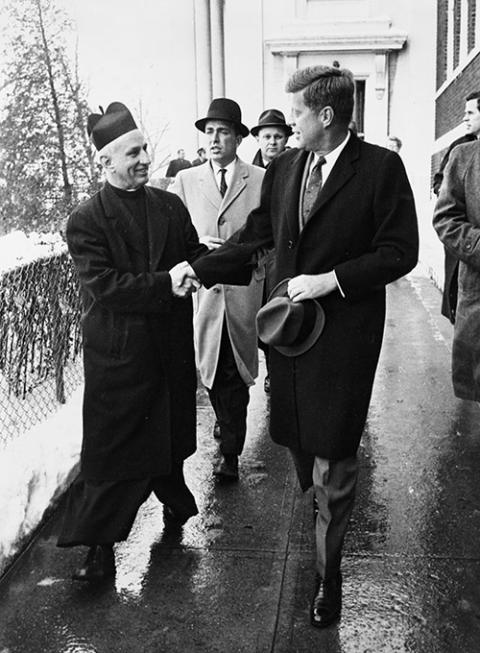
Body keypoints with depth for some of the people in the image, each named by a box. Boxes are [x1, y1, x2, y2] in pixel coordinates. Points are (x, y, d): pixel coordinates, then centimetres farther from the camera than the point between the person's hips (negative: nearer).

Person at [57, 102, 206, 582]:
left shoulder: (171, 207, 7)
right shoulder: (86, 221, -8)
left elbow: (194, 256, 8)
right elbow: (103, 287, -17)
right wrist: (166, 284, -24)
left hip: (172, 348, 5)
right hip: (118, 355, -4)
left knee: (170, 435, 20)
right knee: (111, 449, 3)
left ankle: (173, 499, 45)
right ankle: (98, 544, 17)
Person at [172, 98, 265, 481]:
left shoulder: (261, 180, 2)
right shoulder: (185, 181, 9)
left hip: (245, 289, -2)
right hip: (202, 288, 2)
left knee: (235, 374, 2)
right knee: (210, 368, 10)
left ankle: (230, 452, 13)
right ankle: (227, 421, 38)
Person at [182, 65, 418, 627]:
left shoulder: (381, 168, -8)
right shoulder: (283, 167, 7)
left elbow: (399, 253, -9)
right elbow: (254, 236, 12)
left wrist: (331, 279, -17)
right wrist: (197, 269, 6)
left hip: (344, 332, -5)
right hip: (290, 323, 5)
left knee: (331, 457, 3)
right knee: (297, 439, 13)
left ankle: (327, 574, 22)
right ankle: (324, 508, 41)